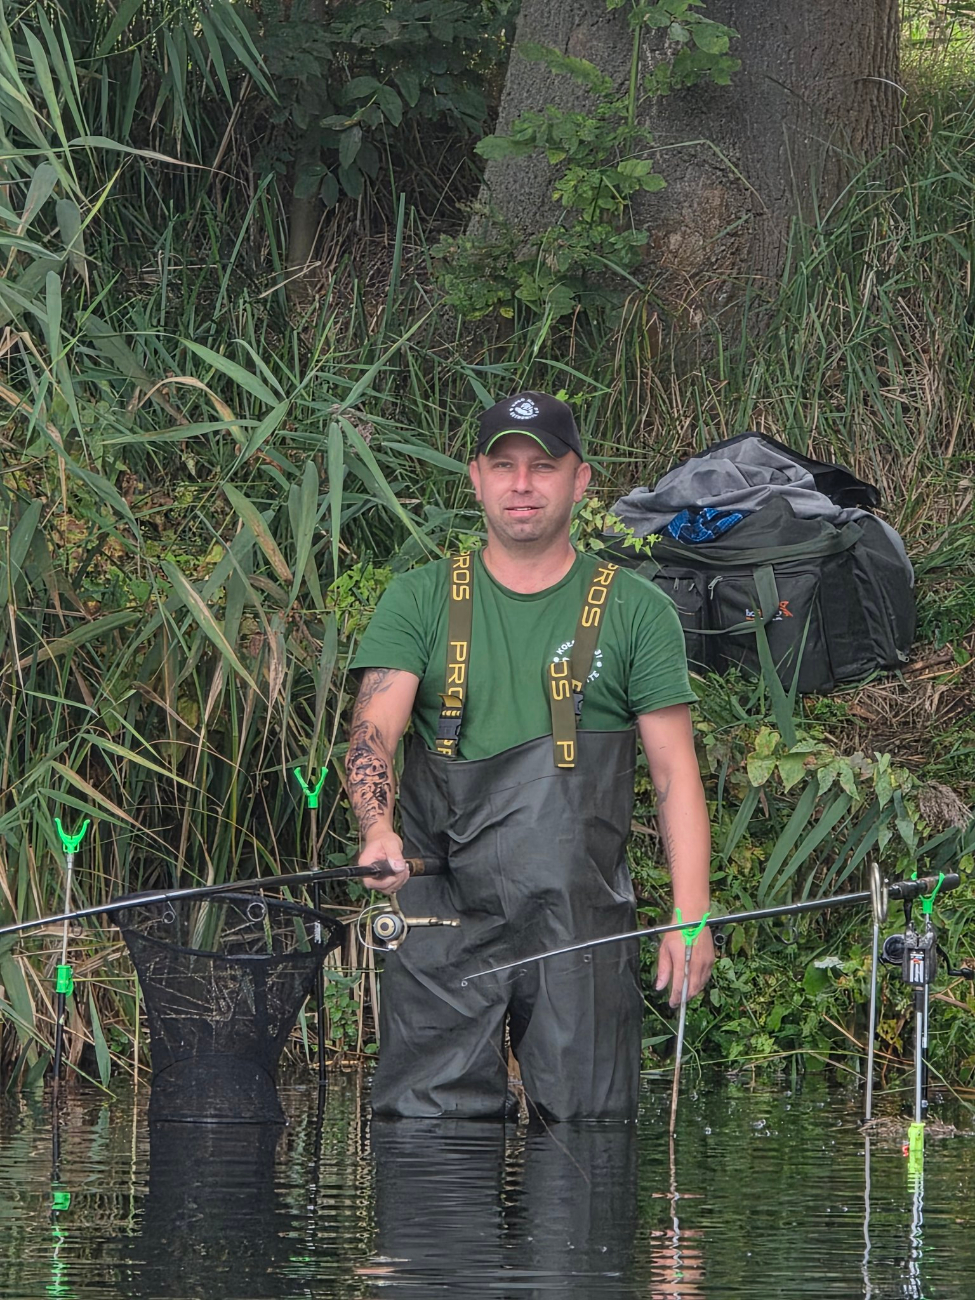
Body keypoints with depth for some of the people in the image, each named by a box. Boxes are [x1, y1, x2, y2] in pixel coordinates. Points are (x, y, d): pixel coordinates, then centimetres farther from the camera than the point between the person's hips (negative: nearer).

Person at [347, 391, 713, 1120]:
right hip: (445, 916, 1)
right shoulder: (419, 601, 11)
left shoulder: (636, 611, 9)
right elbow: (374, 727, -3)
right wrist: (379, 832, -25)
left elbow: (675, 770, 5)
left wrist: (691, 916, -6)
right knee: (427, 1128, -5)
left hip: (583, 922, 0)